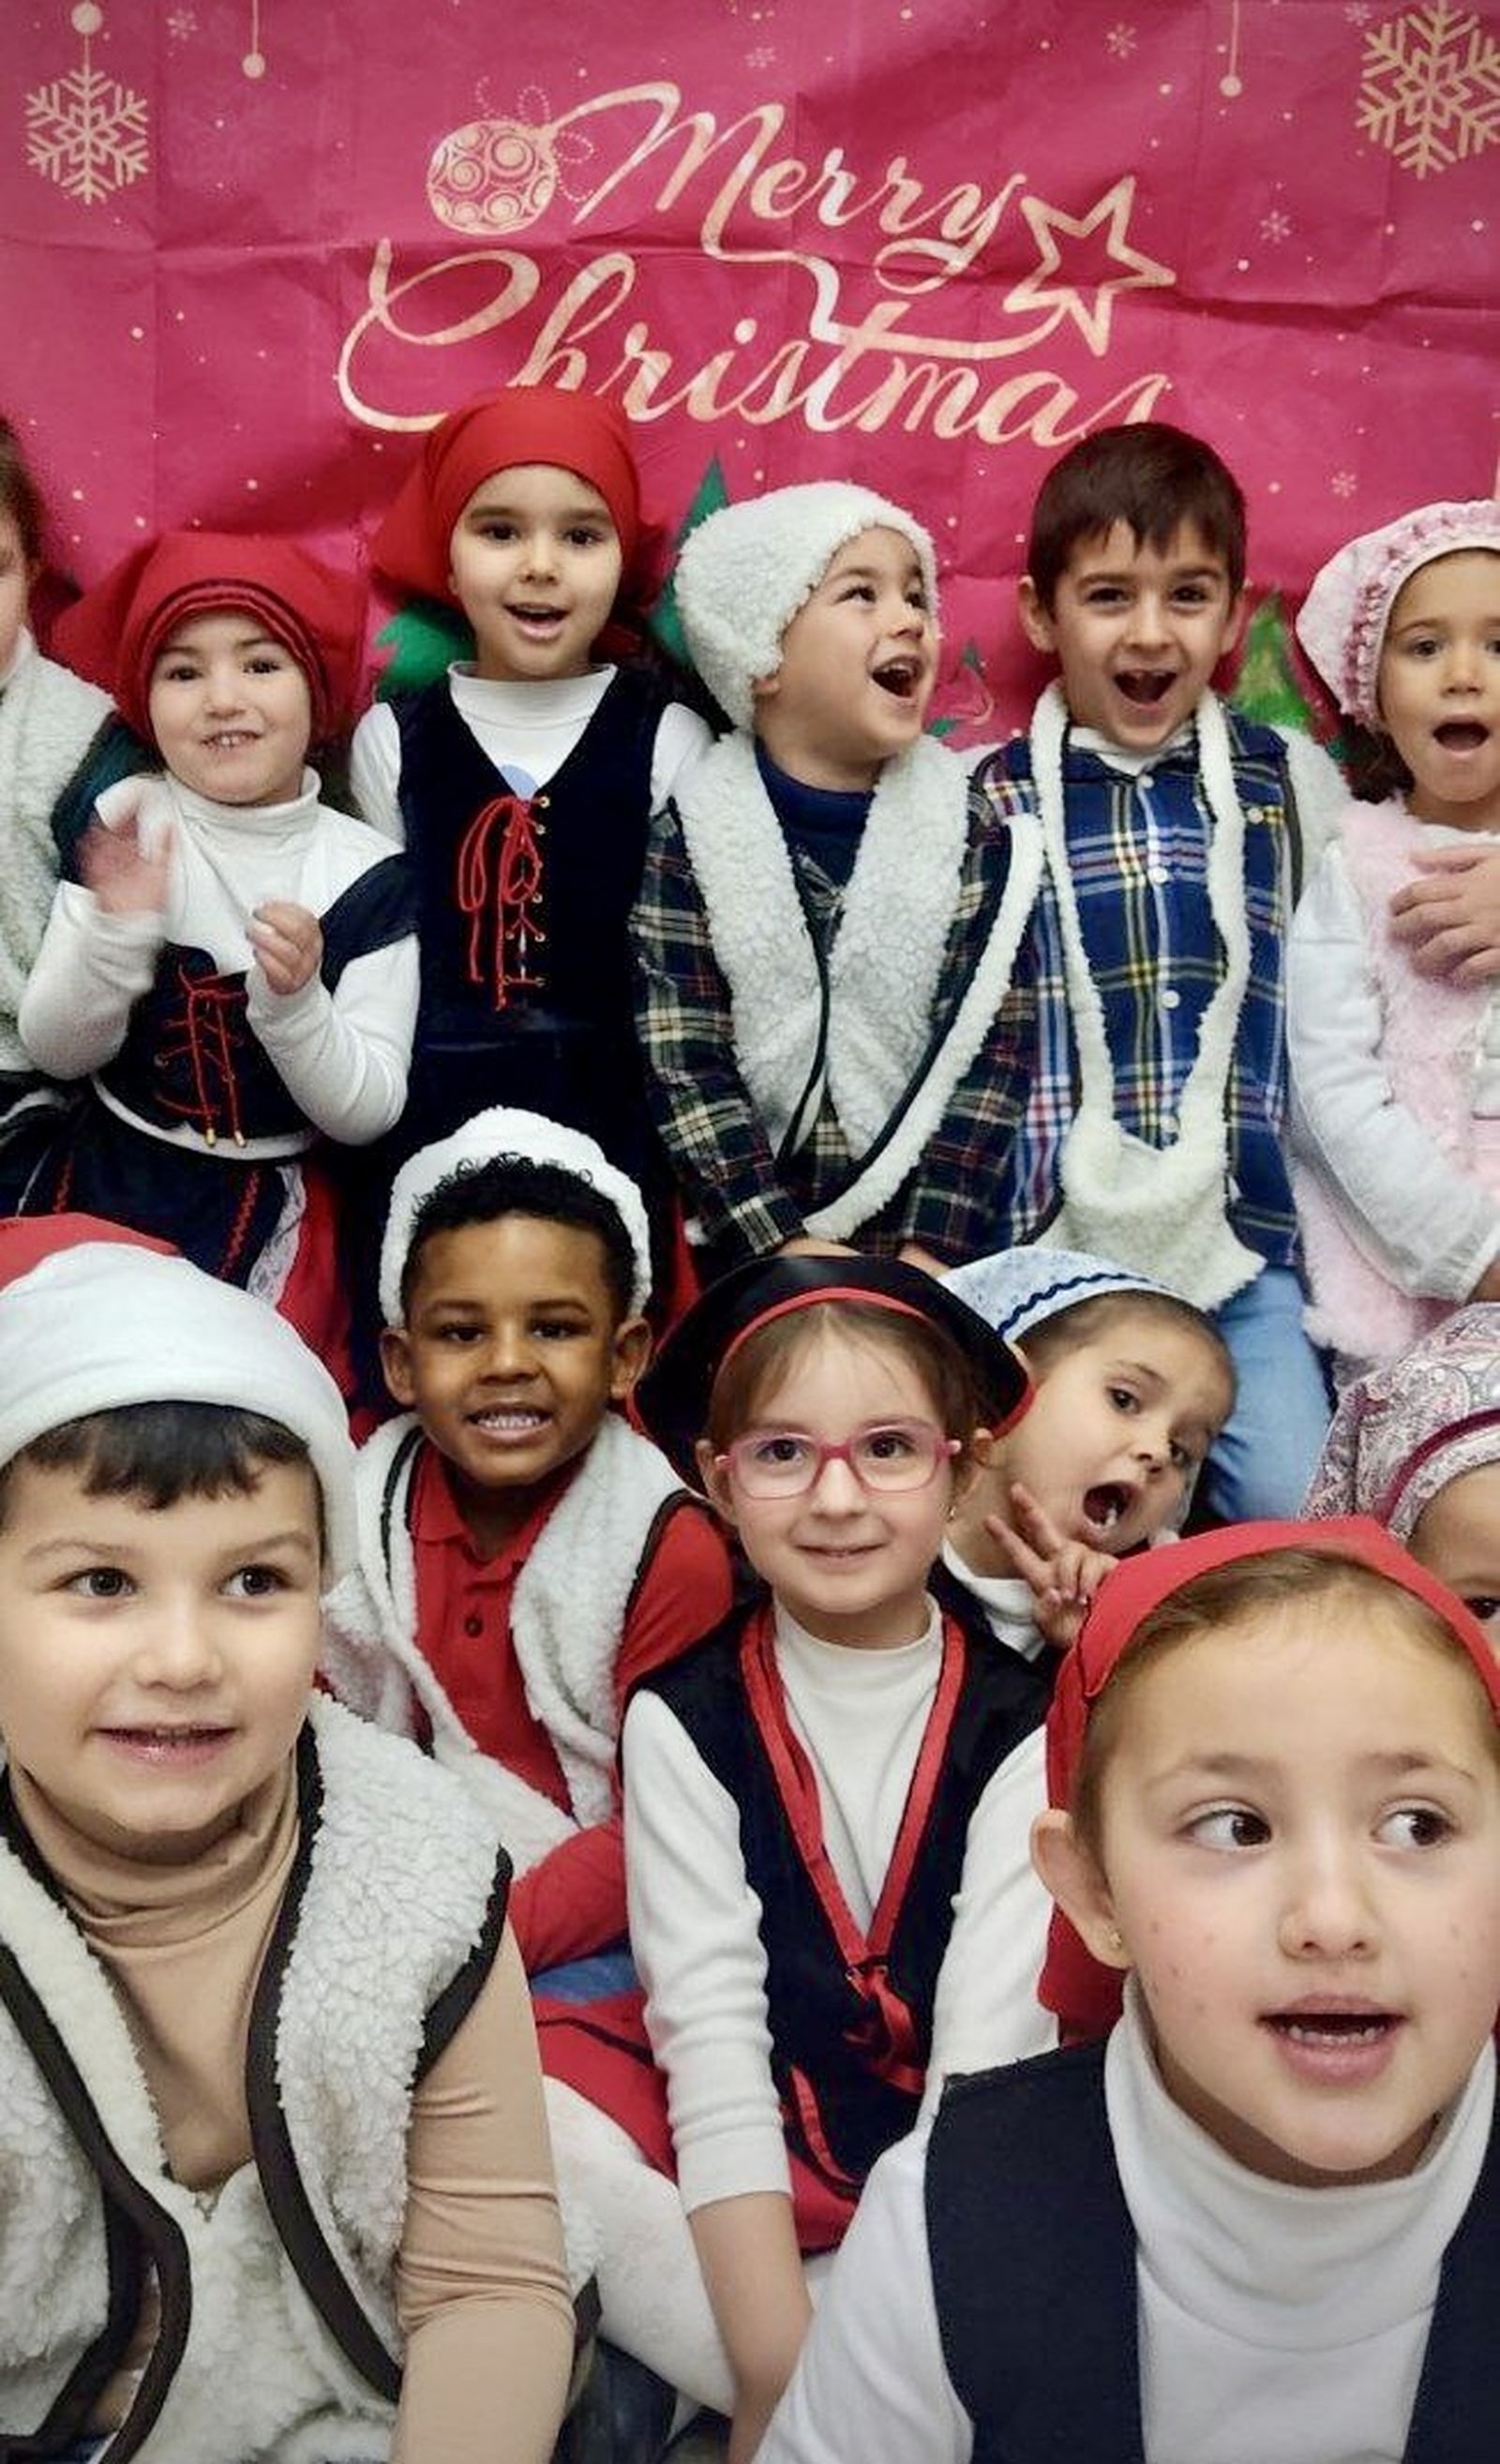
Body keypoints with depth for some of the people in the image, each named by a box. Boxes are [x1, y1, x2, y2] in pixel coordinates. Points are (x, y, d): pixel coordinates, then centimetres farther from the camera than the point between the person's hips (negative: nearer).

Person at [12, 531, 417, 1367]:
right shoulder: (124, 824, -6)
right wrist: (116, 934, -23)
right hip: (102, 1185, 1)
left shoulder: (365, 872, -9)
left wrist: (295, 1001, -27)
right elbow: (54, 1050, -5)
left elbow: (368, 1114, -9)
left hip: (269, 1217, -1)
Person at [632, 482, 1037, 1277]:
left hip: (918, 1244, 1)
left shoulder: (970, 834, 0)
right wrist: (784, 1244, -16)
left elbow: (990, 1052, -5)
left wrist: (930, 1247, -13)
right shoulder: (691, 841, -4)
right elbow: (684, 1068, -9)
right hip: (746, 1248, -1)